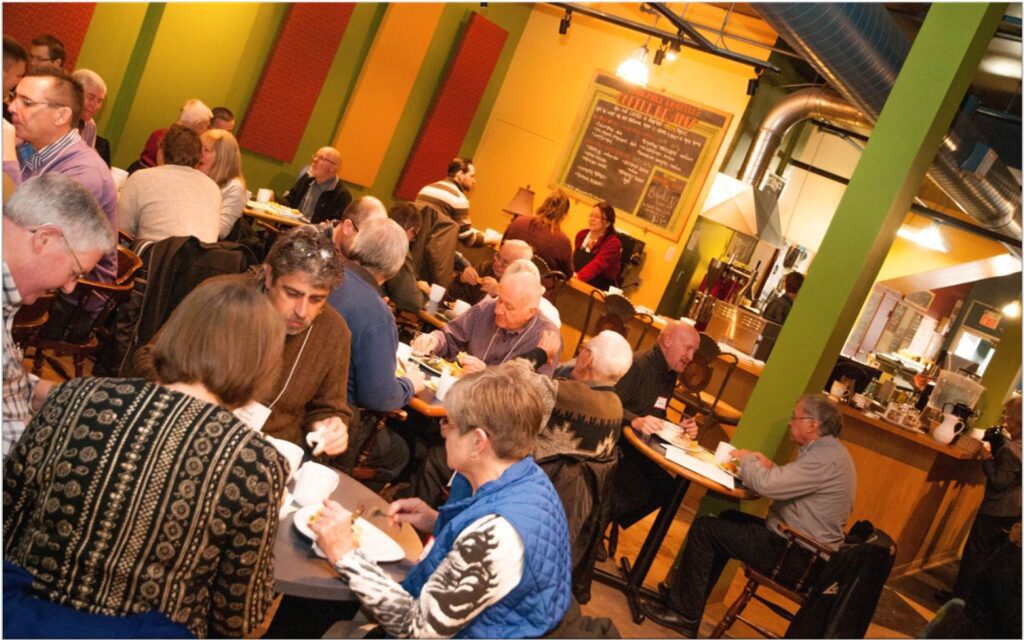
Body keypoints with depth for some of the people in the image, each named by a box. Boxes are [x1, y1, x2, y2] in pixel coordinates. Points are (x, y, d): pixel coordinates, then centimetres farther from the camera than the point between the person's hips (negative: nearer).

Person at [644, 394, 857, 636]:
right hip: (804, 545, 11)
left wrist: (746, 459, -9)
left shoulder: (825, 458, -24)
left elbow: (765, 484, -28)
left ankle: (684, 612, 2)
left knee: (704, 528, -8)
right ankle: (690, 595, 25)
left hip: (797, 557, -11)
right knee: (729, 519, 22)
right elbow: (791, 483, 18)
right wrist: (770, 468, 1)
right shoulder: (830, 450, 9)